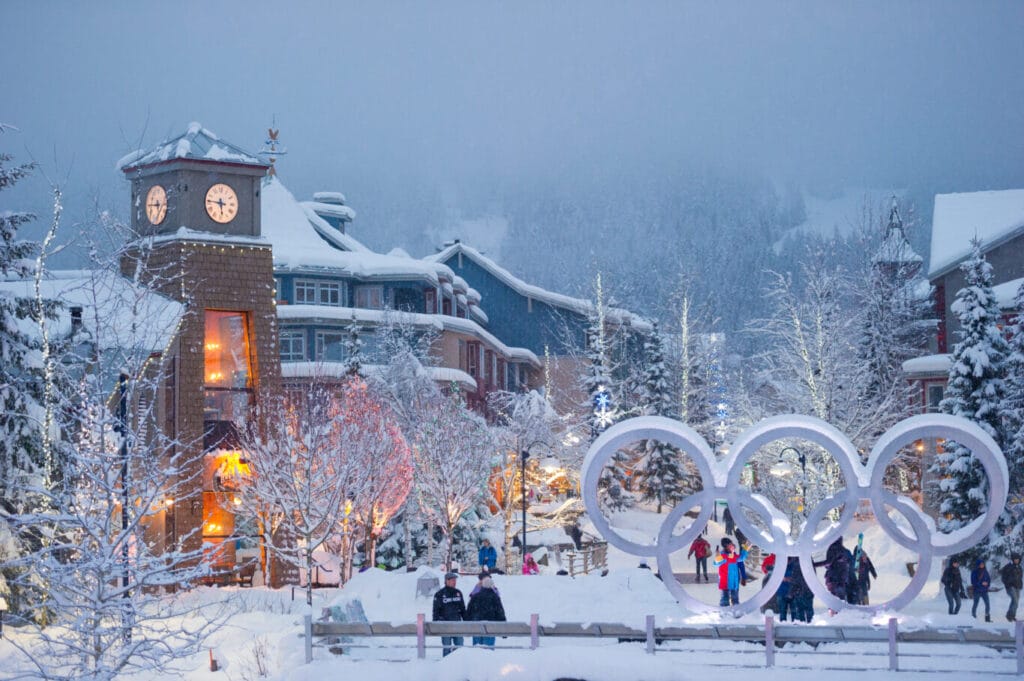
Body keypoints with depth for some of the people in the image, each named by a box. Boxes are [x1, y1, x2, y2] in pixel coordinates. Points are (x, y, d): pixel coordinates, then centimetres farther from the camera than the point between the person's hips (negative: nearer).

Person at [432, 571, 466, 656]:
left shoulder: (458, 593, 11)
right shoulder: (440, 594, -3)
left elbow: (463, 608, 17)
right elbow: (436, 610, -3)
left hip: (457, 623, 4)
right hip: (445, 624, -4)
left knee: (459, 645, 0)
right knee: (447, 646, 0)